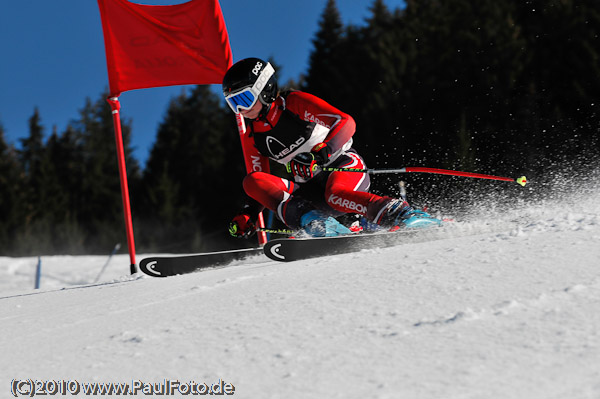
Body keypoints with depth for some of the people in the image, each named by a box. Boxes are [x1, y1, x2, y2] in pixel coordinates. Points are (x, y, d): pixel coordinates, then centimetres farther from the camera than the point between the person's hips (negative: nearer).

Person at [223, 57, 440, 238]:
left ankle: (405, 215, -45)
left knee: (335, 194, -42)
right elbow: (263, 182, 17)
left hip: (344, 166, -6)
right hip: (310, 189, 6)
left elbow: (346, 122, -17)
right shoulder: (251, 138, 9)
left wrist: (323, 150, -34)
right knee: (252, 182, -19)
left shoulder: (295, 103, -8)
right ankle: (312, 223, -38)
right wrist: (248, 215, -1)